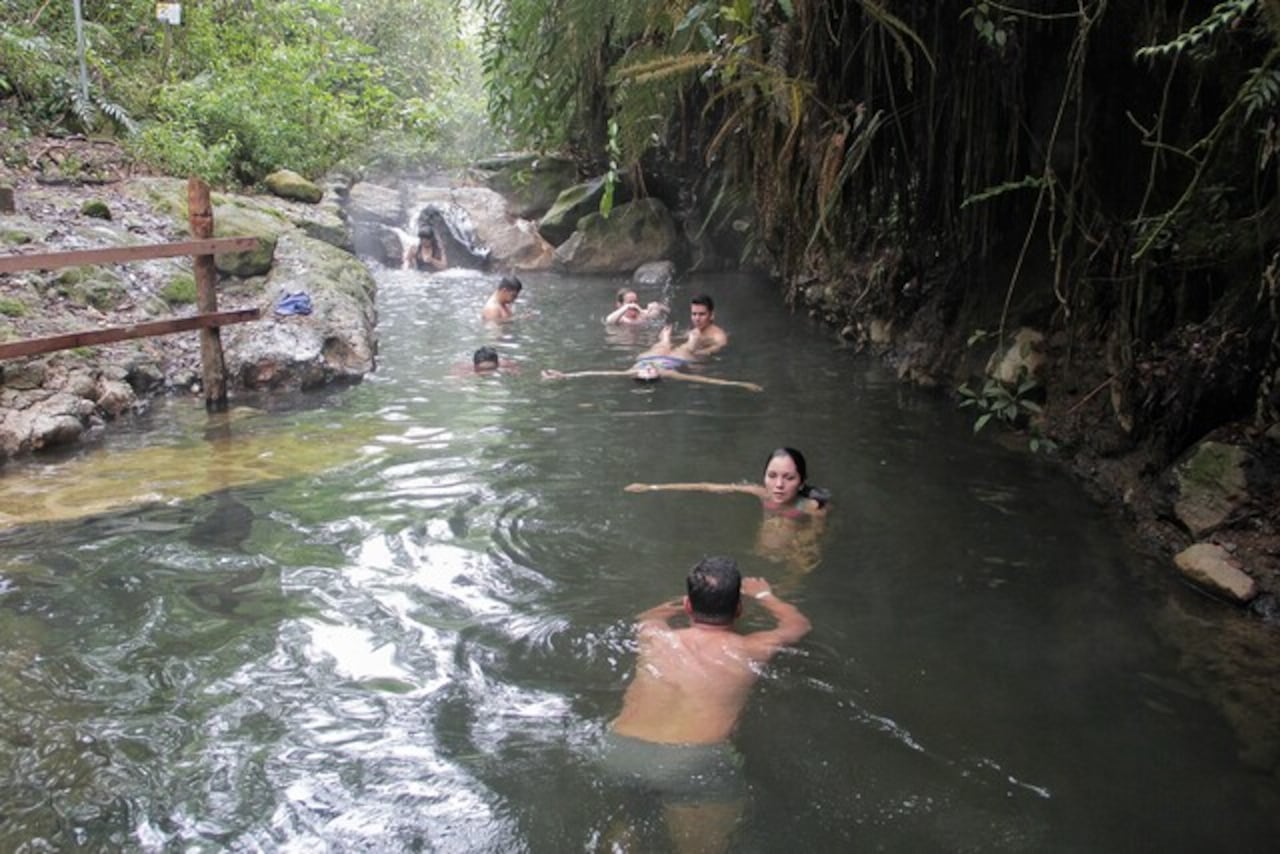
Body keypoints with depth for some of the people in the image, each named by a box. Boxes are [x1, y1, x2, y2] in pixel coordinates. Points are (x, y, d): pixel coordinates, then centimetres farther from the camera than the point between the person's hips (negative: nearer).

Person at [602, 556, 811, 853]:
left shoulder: (655, 637, 22)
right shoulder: (749, 651, 18)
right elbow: (799, 624, 41)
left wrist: (691, 602, 65)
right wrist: (763, 595, 59)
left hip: (619, 754, 4)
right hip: (696, 762, -4)